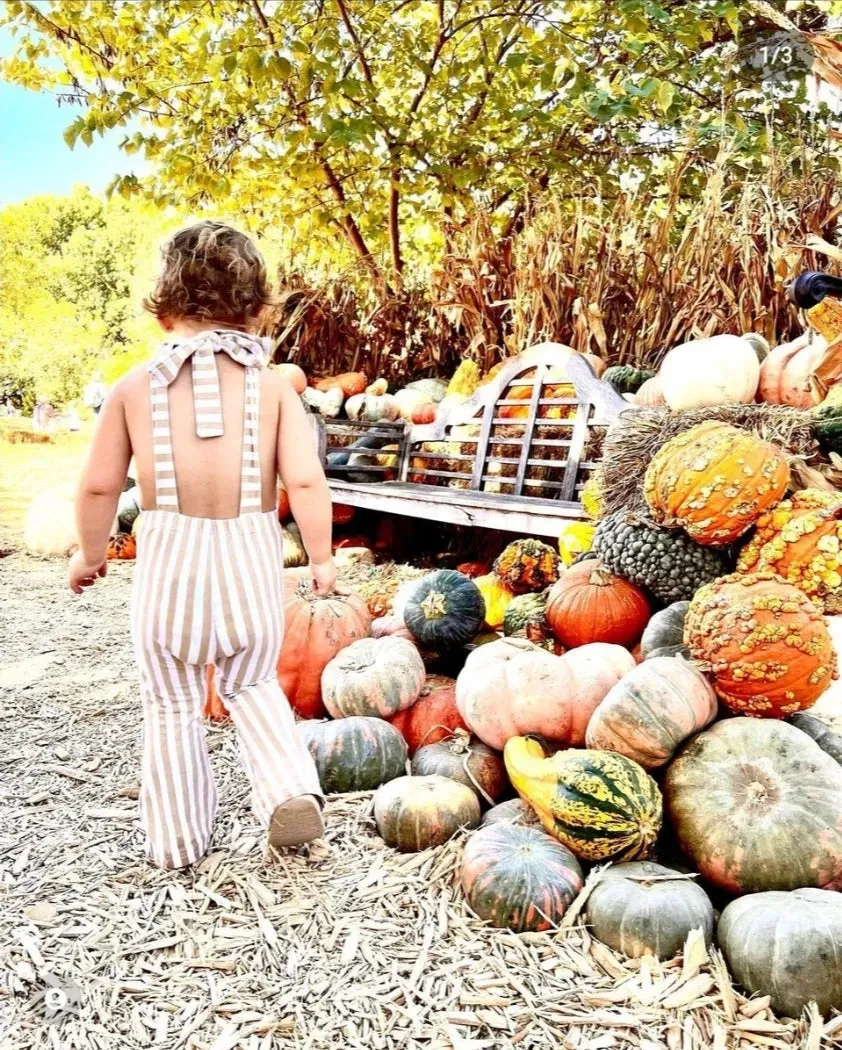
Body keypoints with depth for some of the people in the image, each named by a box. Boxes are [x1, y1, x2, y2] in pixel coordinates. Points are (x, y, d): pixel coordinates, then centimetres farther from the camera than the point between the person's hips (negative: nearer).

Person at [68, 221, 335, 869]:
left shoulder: (136, 386, -2)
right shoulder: (271, 385, -5)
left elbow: (99, 486, 1)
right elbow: (306, 481, -12)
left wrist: (91, 553, 18)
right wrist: (322, 558, 2)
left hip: (170, 556, 0)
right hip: (252, 556, 1)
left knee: (173, 706, 18)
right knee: (253, 685, 26)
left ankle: (178, 842, 31)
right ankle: (291, 789, 8)